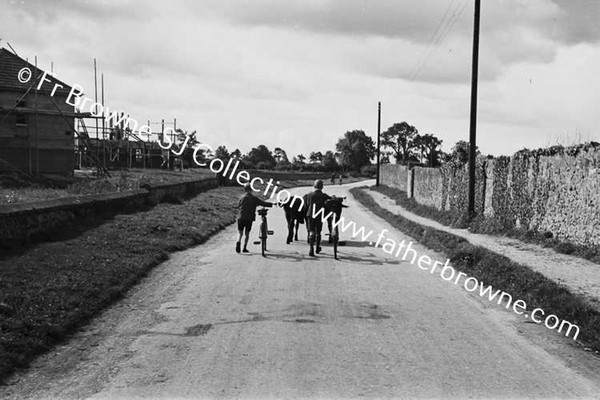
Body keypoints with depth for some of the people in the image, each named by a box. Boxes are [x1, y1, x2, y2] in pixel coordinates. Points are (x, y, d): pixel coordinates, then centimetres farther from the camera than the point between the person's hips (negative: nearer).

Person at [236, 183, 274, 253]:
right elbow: (263, 203, -8)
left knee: (240, 233, 8)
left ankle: (238, 242, -22)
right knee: (247, 234, 13)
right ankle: (245, 248, 11)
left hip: (240, 218, 1)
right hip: (249, 218, -1)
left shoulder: (242, 197, 2)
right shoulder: (254, 198, -4)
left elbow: (238, 206, 9)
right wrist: (272, 204, 0)